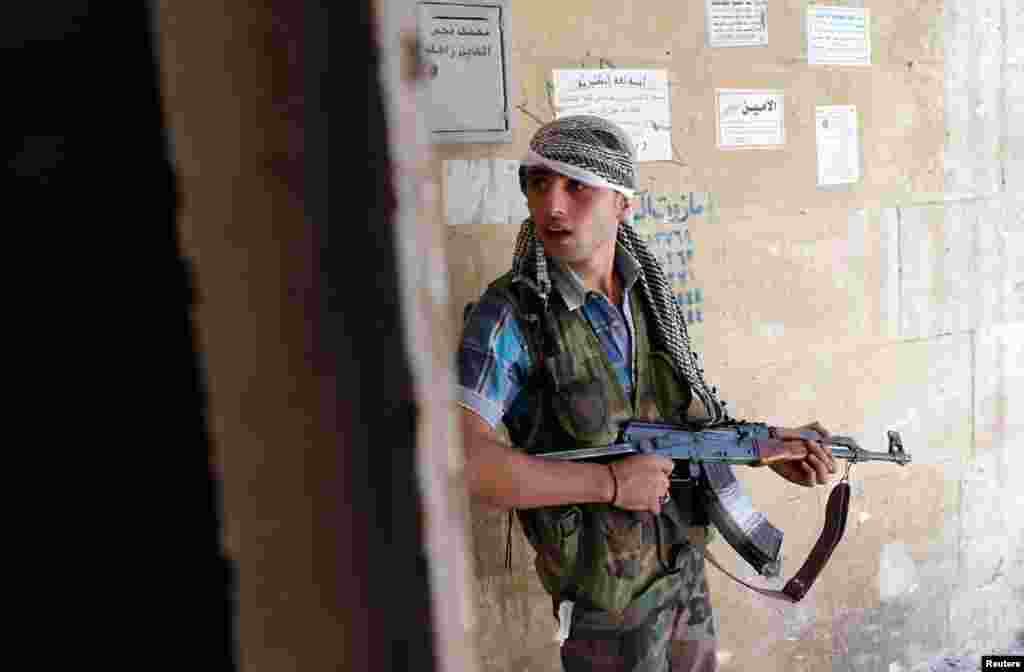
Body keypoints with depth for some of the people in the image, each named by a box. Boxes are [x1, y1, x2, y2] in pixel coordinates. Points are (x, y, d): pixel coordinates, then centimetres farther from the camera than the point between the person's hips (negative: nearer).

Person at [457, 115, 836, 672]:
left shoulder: (650, 293, -4)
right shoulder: (509, 318, -24)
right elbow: (457, 457, -36)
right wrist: (610, 484, -29)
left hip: (686, 562, 6)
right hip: (609, 589, -6)